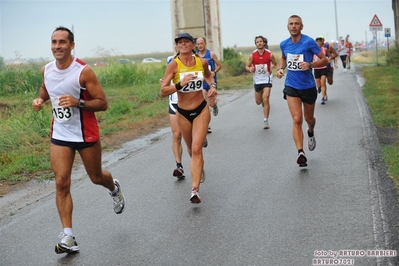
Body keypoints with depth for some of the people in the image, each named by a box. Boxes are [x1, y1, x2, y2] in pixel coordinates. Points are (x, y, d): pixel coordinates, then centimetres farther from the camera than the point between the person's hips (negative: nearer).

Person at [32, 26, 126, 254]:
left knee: (96, 177, 14)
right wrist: (40, 99, 0)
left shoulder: (84, 71, -18)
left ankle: (114, 189, 52)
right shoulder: (47, 70, -1)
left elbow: (103, 103, -16)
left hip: (86, 134, -4)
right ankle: (68, 238, -3)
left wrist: (78, 102, -31)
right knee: (61, 183, -6)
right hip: (60, 135, 4)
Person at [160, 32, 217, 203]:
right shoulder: (173, 65, -15)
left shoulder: (202, 62, -6)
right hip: (183, 113, 0)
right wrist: (180, 84, -36)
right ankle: (199, 168, 53)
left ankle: (195, 191, -13)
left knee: (196, 149, -12)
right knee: (191, 149, 19)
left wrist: (212, 85, 0)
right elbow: (163, 91, -22)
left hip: (201, 110, 0)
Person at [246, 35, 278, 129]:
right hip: (257, 80, 3)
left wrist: (272, 68, -15)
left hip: (267, 79, -3)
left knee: (265, 99, -16)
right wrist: (250, 69, -18)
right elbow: (247, 66, 4)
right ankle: (263, 101, 50)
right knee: (258, 102, 12)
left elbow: (275, 64, 7)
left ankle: (266, 121, -10)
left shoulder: (270, 54, -8)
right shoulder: (252, 55, -5)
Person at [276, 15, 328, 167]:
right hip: (291, 87, 1)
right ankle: (300, 153, -15)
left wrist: (310, 65, -26)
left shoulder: (309, 42, -13)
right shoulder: (284, 44, 0)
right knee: (297, 119, -14)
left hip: (308, 86, -1)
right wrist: (281, 68, 3)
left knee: (308, 118, 16)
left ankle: (311, 133, 52)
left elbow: (324, 60, -10)